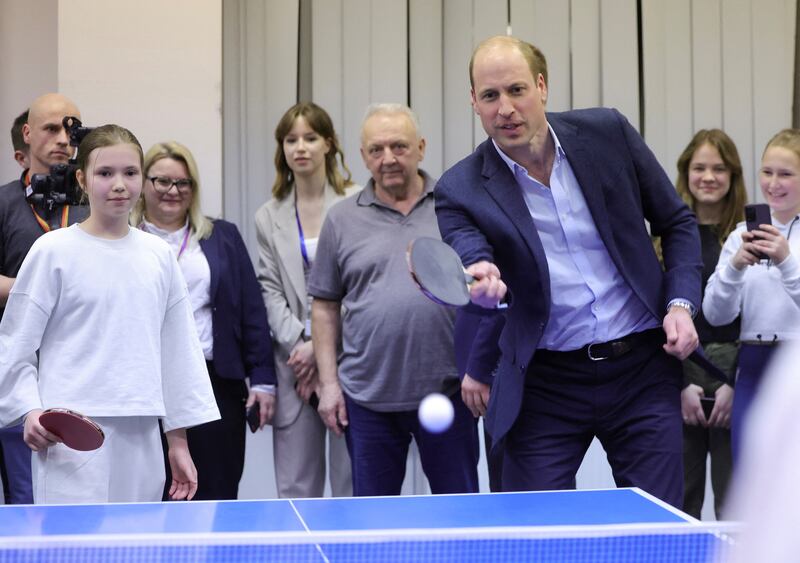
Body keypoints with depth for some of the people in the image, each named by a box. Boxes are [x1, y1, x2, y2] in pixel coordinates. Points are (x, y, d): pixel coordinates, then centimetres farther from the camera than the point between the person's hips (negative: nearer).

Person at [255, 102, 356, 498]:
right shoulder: (269, 217, 12)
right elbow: (270, 289, 7)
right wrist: (299, 343, -7)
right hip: (294, 361, 3)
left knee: (353, 482, 0)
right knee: (294, 489, 6)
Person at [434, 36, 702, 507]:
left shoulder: (607, 132, -2)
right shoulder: (461, 189, -7)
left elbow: (677, 223, 8)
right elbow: (471, 257, -22)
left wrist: (681, 303, -5)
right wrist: (480, 283, -46)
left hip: (643, 366, 1)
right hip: (546, 383, -1)